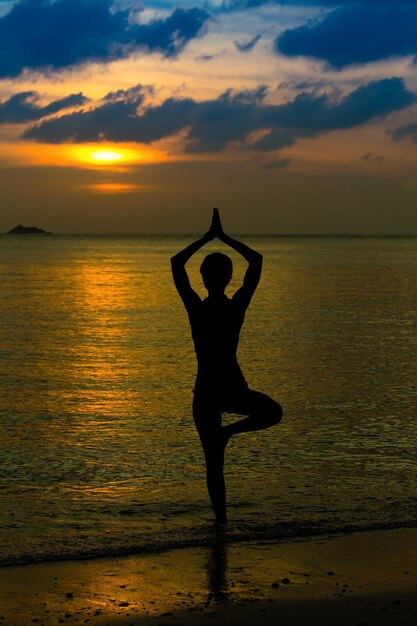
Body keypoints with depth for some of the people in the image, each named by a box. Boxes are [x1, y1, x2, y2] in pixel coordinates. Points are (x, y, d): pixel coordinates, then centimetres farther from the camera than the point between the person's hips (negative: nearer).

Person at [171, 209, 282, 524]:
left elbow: (176, 264, 2)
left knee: (214, 465, 10)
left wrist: (206, 238, 8)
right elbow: (256, 260, 3)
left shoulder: (196, 308, -11)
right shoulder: (237, 307, -9)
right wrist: (224, 237, 8)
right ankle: (229, 430, 4)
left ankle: (221, 520, 8)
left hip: (205, 394, 1)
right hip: (234, 391, -1)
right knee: (273, 412, 28)